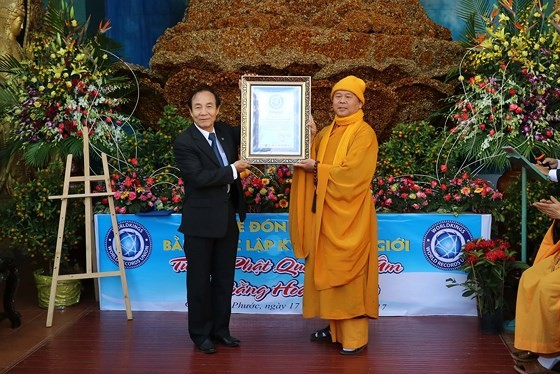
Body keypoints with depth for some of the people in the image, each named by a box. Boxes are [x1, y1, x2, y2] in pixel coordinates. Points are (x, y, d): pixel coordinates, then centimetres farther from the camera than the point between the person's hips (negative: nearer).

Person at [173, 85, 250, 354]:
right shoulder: (183, 143, -14)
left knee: (224, 277, 13)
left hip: (228, 217, 6)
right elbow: (199, 177, -24)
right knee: (200, 279, 6)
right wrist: (233, 169, -18)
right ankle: (201, 334, 18)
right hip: (201, 220, -6)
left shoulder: (226, 132, 6)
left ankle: (220, 329, 26)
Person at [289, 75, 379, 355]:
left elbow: (352, 172, -19)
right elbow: (312, 160, 8)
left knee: (348, 272, -5)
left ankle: (355, 337, 0)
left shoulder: (364, 133, -9)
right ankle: (335, 326, 22)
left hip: (348, 214, -7)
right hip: (325, 211, 8)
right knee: (328, 270, 11)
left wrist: (318, 168, -15)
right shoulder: (327, 132, 15)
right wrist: (311, 137, -5)